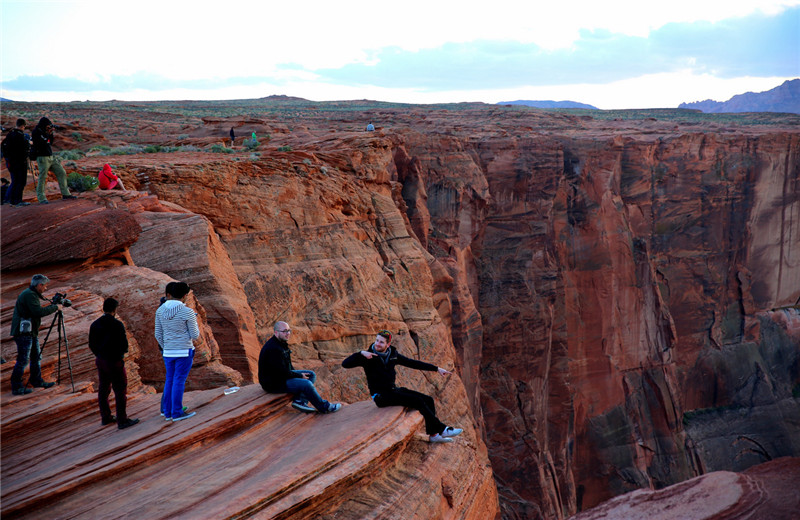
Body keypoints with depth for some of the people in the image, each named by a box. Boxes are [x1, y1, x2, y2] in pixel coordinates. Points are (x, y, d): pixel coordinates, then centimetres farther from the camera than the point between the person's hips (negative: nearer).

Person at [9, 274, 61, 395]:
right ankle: (16, 387, 0)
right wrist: (55, 307, -17)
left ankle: (37, 381, 28)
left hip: (31, 332, 11)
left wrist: (53, 306, 9)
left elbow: (37, 311, 19)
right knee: (22, 360, -6)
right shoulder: (29, 295, -17)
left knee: (36, 357, 17)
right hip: (23, 332, -11)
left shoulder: (31, 294, 16)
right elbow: (39, 312, -27)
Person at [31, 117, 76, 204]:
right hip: (42, 157, -8)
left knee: (62, 173, 7)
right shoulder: (36, 132, -8)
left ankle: (65, 193, 12)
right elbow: (41, 143, -21)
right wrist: (47, 134, -16)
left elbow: (50, 142, 18)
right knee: (42, 177, -8)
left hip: (51, 157, 8)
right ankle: (41, 198, -4)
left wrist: (51, 133, 6)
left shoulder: (44, 131, 14)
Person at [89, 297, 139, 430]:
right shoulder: (117, 325, -16)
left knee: (103, 389, 15)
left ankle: (105, 417, 25)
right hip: (115, 361, -7)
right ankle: (122, 420, 0)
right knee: (120, 390, -1)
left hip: (100, 360, 7)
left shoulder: (94, 325, 4)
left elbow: (91, 345, 9)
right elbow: (124, 345, -16)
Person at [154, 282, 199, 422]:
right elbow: (195, 337, -9)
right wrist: (194, 321, 9)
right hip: (184, 351, -6)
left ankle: (168, 412, 18)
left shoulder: (160, 310, 1)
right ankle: (177, 413, 4)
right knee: (179, 381, -1)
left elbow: (158, 335, 7)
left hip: (168, 352, 6)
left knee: (170, 380, 14)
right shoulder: (187, 312, -16)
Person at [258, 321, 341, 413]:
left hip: (283, 375, 11)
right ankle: (324, 407, -3)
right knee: (306, 384, -22)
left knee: (311, 375, 7)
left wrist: (297, 373, 6)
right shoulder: (273, 349, -25)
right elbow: (282, 372, -25)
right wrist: (300, 376, -13)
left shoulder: (282, 343, 9)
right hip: (273, 383, -11)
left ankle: (300, 401, -9)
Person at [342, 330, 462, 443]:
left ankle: (433, 434, 1)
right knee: (418, 401, -21)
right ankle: (441, 429, -10)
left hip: (393, 390, 7)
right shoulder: (368, 356, -10)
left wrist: (437, 369, 10)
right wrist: (361, 353, -32)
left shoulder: (392, 354, 6)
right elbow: (345, 364, -18)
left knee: (428, 400, -5)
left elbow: (412, 363, 11)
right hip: (380, 396, -7)